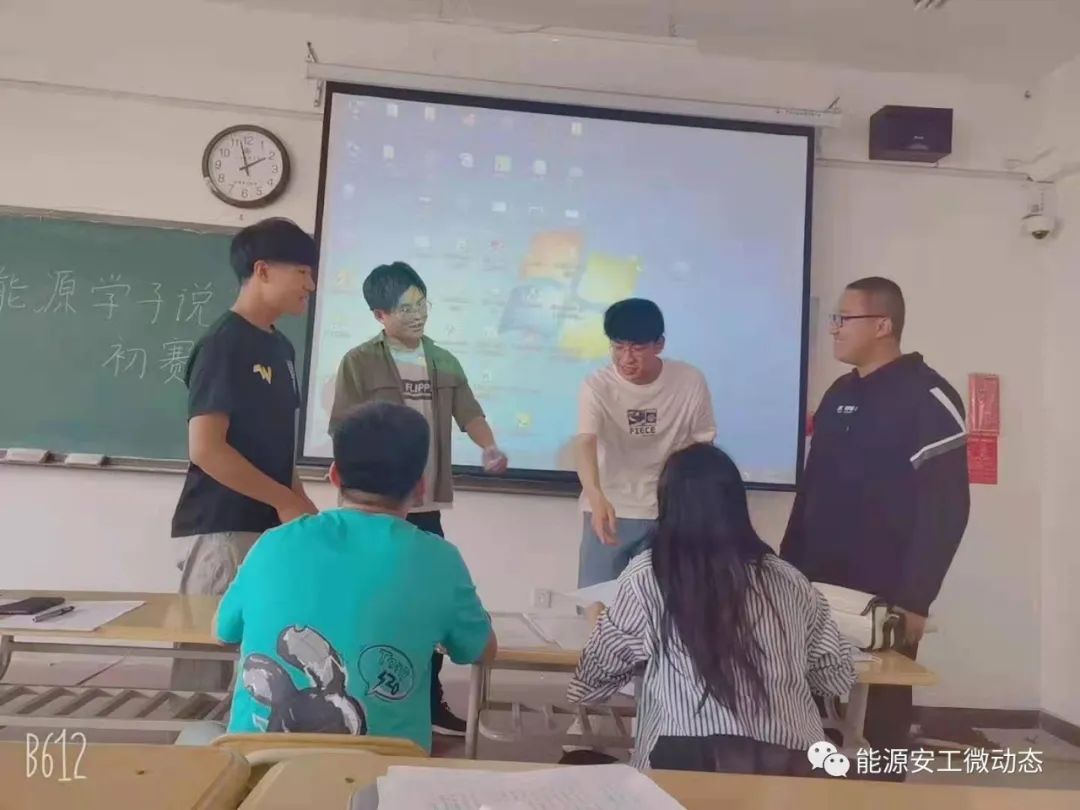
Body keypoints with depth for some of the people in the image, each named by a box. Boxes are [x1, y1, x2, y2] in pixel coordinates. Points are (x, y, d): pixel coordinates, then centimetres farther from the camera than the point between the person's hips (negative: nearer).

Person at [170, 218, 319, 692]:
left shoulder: (280, 347, 13)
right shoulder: (223, 344, -12)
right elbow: (206, 448, -19)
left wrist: (302, 507, 10)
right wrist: (286, 502, -16)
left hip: (267, 527, 8)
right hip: (220, 529, -8)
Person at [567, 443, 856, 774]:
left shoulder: (647, 575, 0)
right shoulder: (788, 580, 9)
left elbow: (600, 669, 14)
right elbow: (839, 678, 20)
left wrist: (600, 624, 36)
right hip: (790, 760, 4)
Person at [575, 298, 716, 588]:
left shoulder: (690, 382, -11)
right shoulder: (597, 386, -16)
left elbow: (702, 447, 1)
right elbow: (585, 445, -31)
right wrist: (597, 498, -49)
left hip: (669, 513, 1)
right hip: (610, 509, 0)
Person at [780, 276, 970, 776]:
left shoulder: (929, 399, -10)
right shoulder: (839, 394, 11)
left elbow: (946, 509, -14)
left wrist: (916, 598, -16)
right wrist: (787, 567, 12)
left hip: (886, 594, -6)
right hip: (820, 585, 6)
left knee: (884, 714, 8)